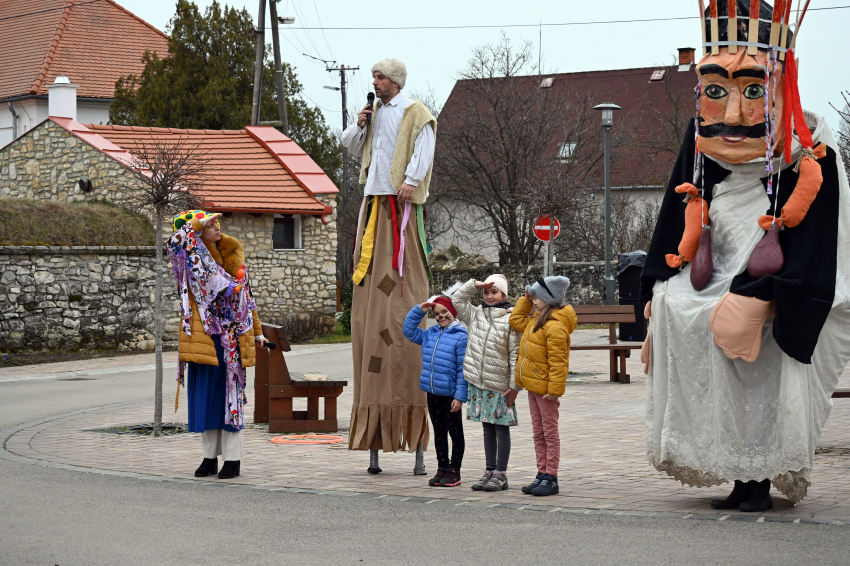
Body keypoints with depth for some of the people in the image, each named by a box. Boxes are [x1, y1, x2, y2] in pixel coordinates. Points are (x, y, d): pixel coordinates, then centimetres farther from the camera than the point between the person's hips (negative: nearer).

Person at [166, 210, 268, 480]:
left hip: (228, 338, 1)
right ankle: (210, 456, 13)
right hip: (203, 339, -1)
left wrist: (257, 332, 19)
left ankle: (233, 458, 2)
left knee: (228, 396, -1)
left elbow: (247, 298, 17)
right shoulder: (192, 262, 1)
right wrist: (200, 223, -16)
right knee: (204, 397, 5)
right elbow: (174, 242, -21)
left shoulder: (233, 261, 9)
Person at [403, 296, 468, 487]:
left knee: (455, 432, 5)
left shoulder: (461, 336, -11)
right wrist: (418, 311, 11)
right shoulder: (430, 334, 10)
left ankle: (454, 471, 11)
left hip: (450, 394, -7)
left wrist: (460, 396, -17)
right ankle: (442, 469, 22)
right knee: (439, 432, 14)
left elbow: (463, 369, -14)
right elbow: (409, 331, 23)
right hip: (432, 393, 7)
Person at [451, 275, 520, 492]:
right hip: (478, 384, 6)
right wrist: (474, 285, 3)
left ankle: (500, 474, 6)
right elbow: (456, 300, 15)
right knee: (488, 429, 12)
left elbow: (515, 354, -10)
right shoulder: (475, 315, 9)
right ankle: (489, 472, 18)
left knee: (501, 428, 2)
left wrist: (515, 385, -12)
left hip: (499, 385, -6)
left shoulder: (510, 320, -9)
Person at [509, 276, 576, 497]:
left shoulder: (555, 327, -20)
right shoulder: (536, 319, 11)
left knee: (550, 432, -3)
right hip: (533, 385, 10)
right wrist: (526, 299, 19)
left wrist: (555, 388, -24)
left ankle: (551, 478, 1)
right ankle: (542, 474, 20)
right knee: (538, 433, 14)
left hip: (544, 387, -10)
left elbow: (557, 361, -23)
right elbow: (517, 321, 29)